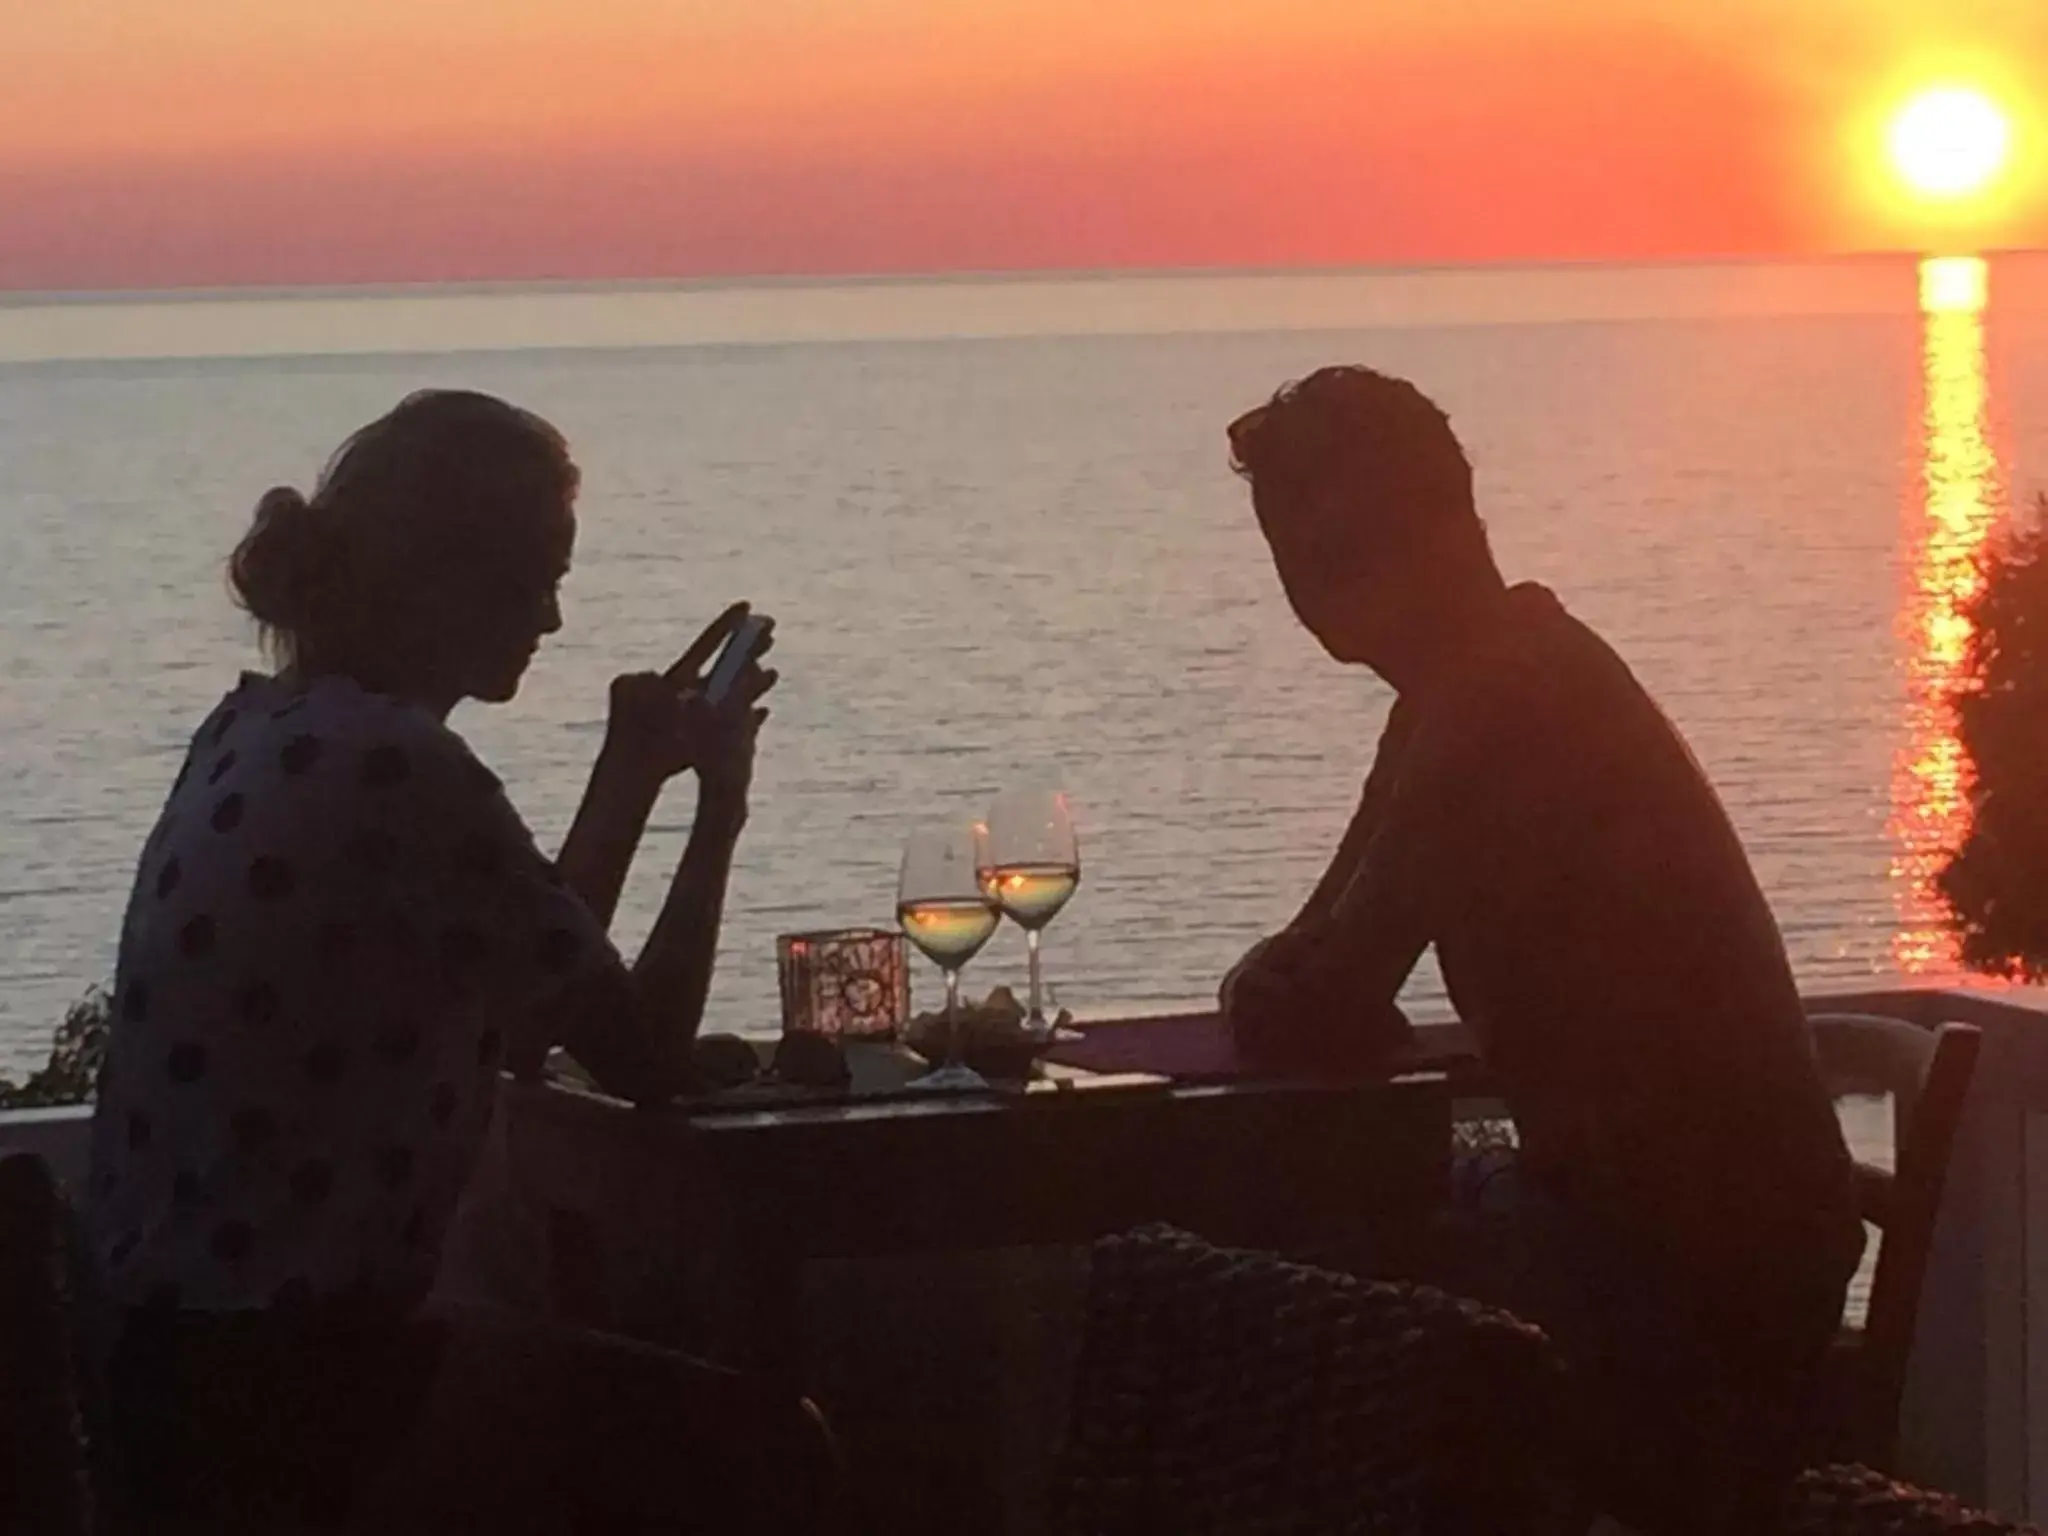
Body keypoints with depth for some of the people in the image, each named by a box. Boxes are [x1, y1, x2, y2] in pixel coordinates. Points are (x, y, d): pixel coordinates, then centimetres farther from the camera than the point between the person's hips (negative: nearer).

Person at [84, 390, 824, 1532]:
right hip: (279, 1388, -10)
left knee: (666, 1412, 23)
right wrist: (719, 810, 1)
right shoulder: (399, 769, -19)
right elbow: (645, 1060, -11)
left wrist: (635, 774, 19)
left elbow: (531, 1009, 18)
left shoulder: (270, 728, 10)